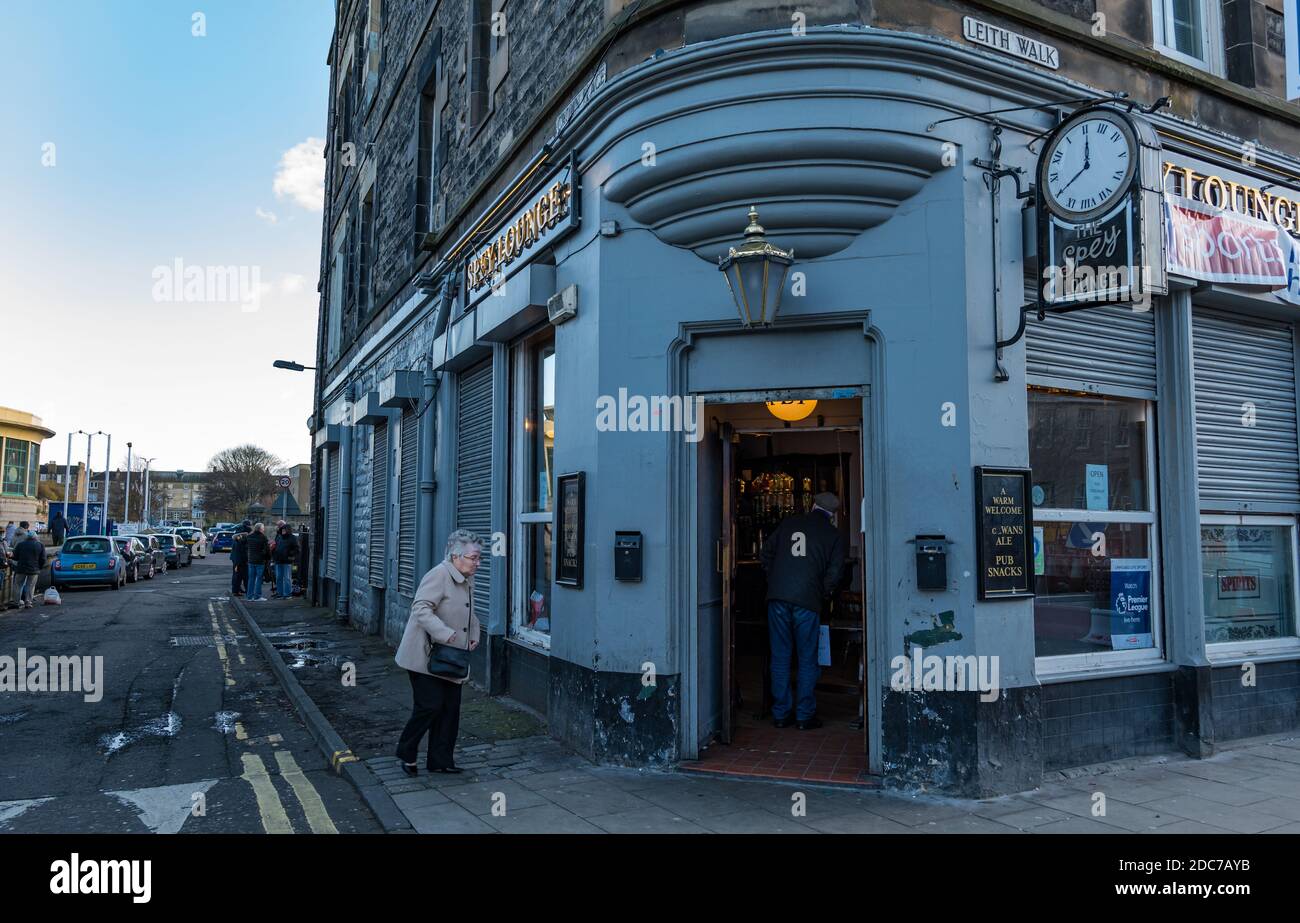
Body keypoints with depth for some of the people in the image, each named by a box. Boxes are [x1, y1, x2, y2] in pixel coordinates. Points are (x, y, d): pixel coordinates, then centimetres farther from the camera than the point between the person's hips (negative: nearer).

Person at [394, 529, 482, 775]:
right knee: (431, 705, -7)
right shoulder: (439, 575, -17)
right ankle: (406, 753, 16)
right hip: (426, 656, -9)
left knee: (450, 708, 8)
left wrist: (473, 635, 12)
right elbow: (421, 609, -26)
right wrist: (444, 633, -33)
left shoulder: (468, 580, 13)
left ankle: (440, 760, 20)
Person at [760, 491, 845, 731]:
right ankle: (805, 716, 11)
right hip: (807, 601, -2)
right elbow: (834, 572, 0)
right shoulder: (833, 535, 6)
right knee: (807, 660, 9)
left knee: (780, 657, 10)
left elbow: (766, 551, 13)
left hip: (778, 597, 2)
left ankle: (780, 714, 14)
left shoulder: (788, 523, 12)